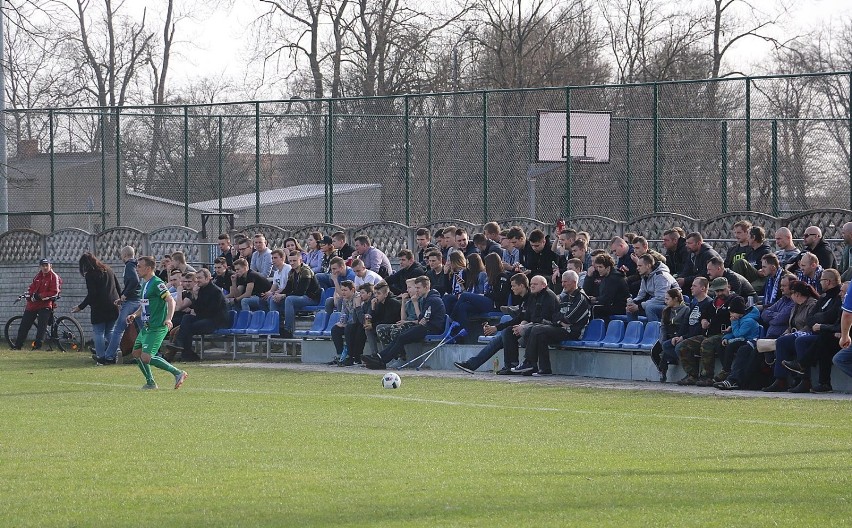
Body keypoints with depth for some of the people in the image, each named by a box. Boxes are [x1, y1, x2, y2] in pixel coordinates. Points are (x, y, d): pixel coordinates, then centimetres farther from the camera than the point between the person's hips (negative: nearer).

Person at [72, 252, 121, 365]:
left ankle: (101, 357, -2)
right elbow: (118, 289, 17)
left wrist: (80, 307, -9)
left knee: (98, 333, 1)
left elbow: (91, 295, -14)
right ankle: (111, 357, 9)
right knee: (109, 332, 13)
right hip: (113, 307, 7)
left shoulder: (90, 275, -7)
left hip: (99, 308, -7)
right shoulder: (109, 270, 14)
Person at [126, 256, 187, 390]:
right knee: (136, 353, 11)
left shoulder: (157, 283, -15)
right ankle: (150, 383, 22)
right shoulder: (144, 284, 16)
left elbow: (171, 301, -22)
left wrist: (168, 319, -35)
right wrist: (135, 315, 10)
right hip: (146, 326, 10)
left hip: (157, 327, -10)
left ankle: (178, 373, -10)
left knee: (146, 357, -17)